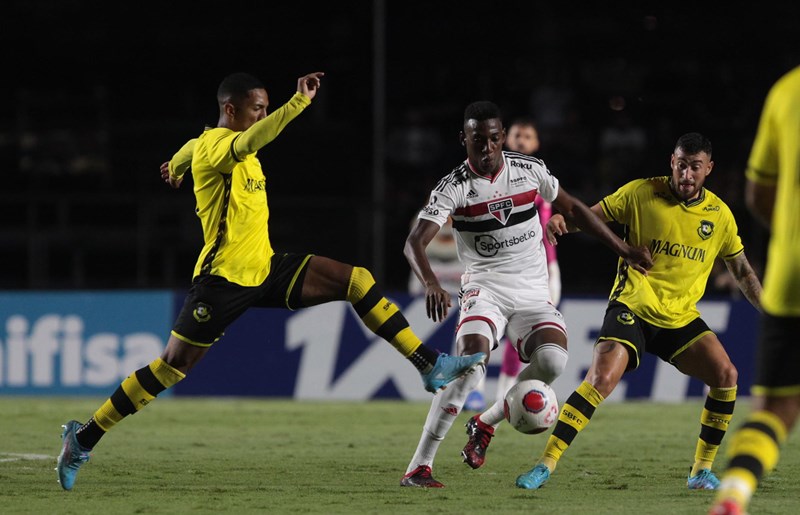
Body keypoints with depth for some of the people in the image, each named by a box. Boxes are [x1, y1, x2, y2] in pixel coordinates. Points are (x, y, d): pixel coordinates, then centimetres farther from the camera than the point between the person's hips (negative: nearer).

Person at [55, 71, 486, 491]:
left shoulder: (223, 143, 12)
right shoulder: (214, 145, -16)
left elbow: (191, 147, 37)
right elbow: (248, 143, -42)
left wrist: (176, 166, 60)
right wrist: (300, 101, -49)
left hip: (265, 270, 9)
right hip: (223, 279, -9)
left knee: (357, 281, -3)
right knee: (171, 367, -6)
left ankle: (430, 366, -1)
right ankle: (83, 437, 5)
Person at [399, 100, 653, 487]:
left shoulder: (530, 171, 1)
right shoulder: (453, 187, -10)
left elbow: (572, 209, 17)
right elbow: (414, 242, -20)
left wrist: (622, 249, 19)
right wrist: (431, 284, -40)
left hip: (532, 292, 3)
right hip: (485, 289, -3)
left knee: (552, 359, -25)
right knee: (471, 358, -31)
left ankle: (486, 424, 2)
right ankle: (419, 467, -28)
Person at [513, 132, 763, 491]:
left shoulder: (719, 214, 4)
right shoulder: (640, 193, -6)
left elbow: (742, 270, 15)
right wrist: (561, 221, -24)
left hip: (680, 319, 4)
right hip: (632, 308, -4)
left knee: (726, 375, -14)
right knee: (602, 378, -24)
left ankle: (702, 471, 2)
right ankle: (546, 464, -18)